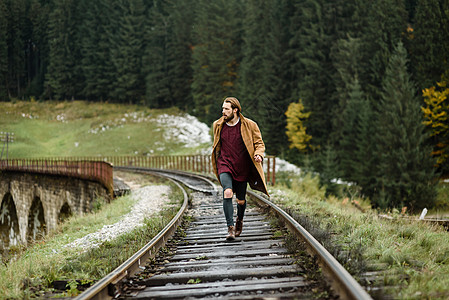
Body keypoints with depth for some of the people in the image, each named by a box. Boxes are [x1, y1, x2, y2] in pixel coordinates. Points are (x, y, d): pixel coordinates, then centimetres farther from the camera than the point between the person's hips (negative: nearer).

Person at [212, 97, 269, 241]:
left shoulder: (249, 126, -5)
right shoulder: (218, 125, 4)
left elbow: (259, 144, 2)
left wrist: (258, 155, -18)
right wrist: (216, 161, 22)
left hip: (242, 168, 0)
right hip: (225, 165, 0)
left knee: (241, 200, 9)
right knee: (227, 193, -24)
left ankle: (239, 220, 42)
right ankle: (230, 228, -22)